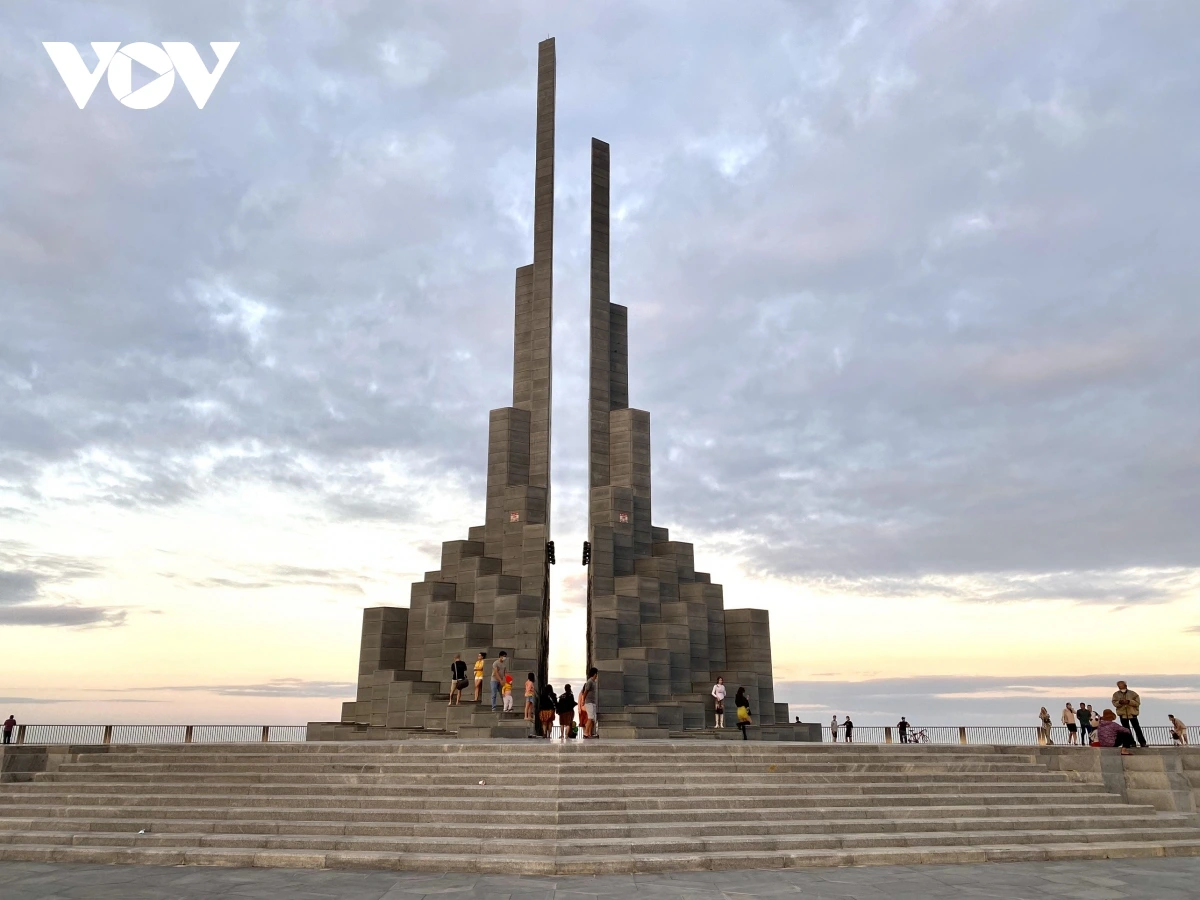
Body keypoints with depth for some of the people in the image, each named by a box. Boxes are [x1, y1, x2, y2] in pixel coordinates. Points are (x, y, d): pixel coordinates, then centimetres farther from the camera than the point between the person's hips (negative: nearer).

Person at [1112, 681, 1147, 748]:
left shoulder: (1133, 693, -1)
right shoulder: (1116, 694, 5)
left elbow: (1137, 702, -8)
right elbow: (1114, 703, -1)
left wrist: (1129, 702, -22)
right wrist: (1119, 702, -22)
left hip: (1132, 714, -2)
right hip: (1122, 714, 2)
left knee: (1137, 729, -1)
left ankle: (1142, 742, 6)